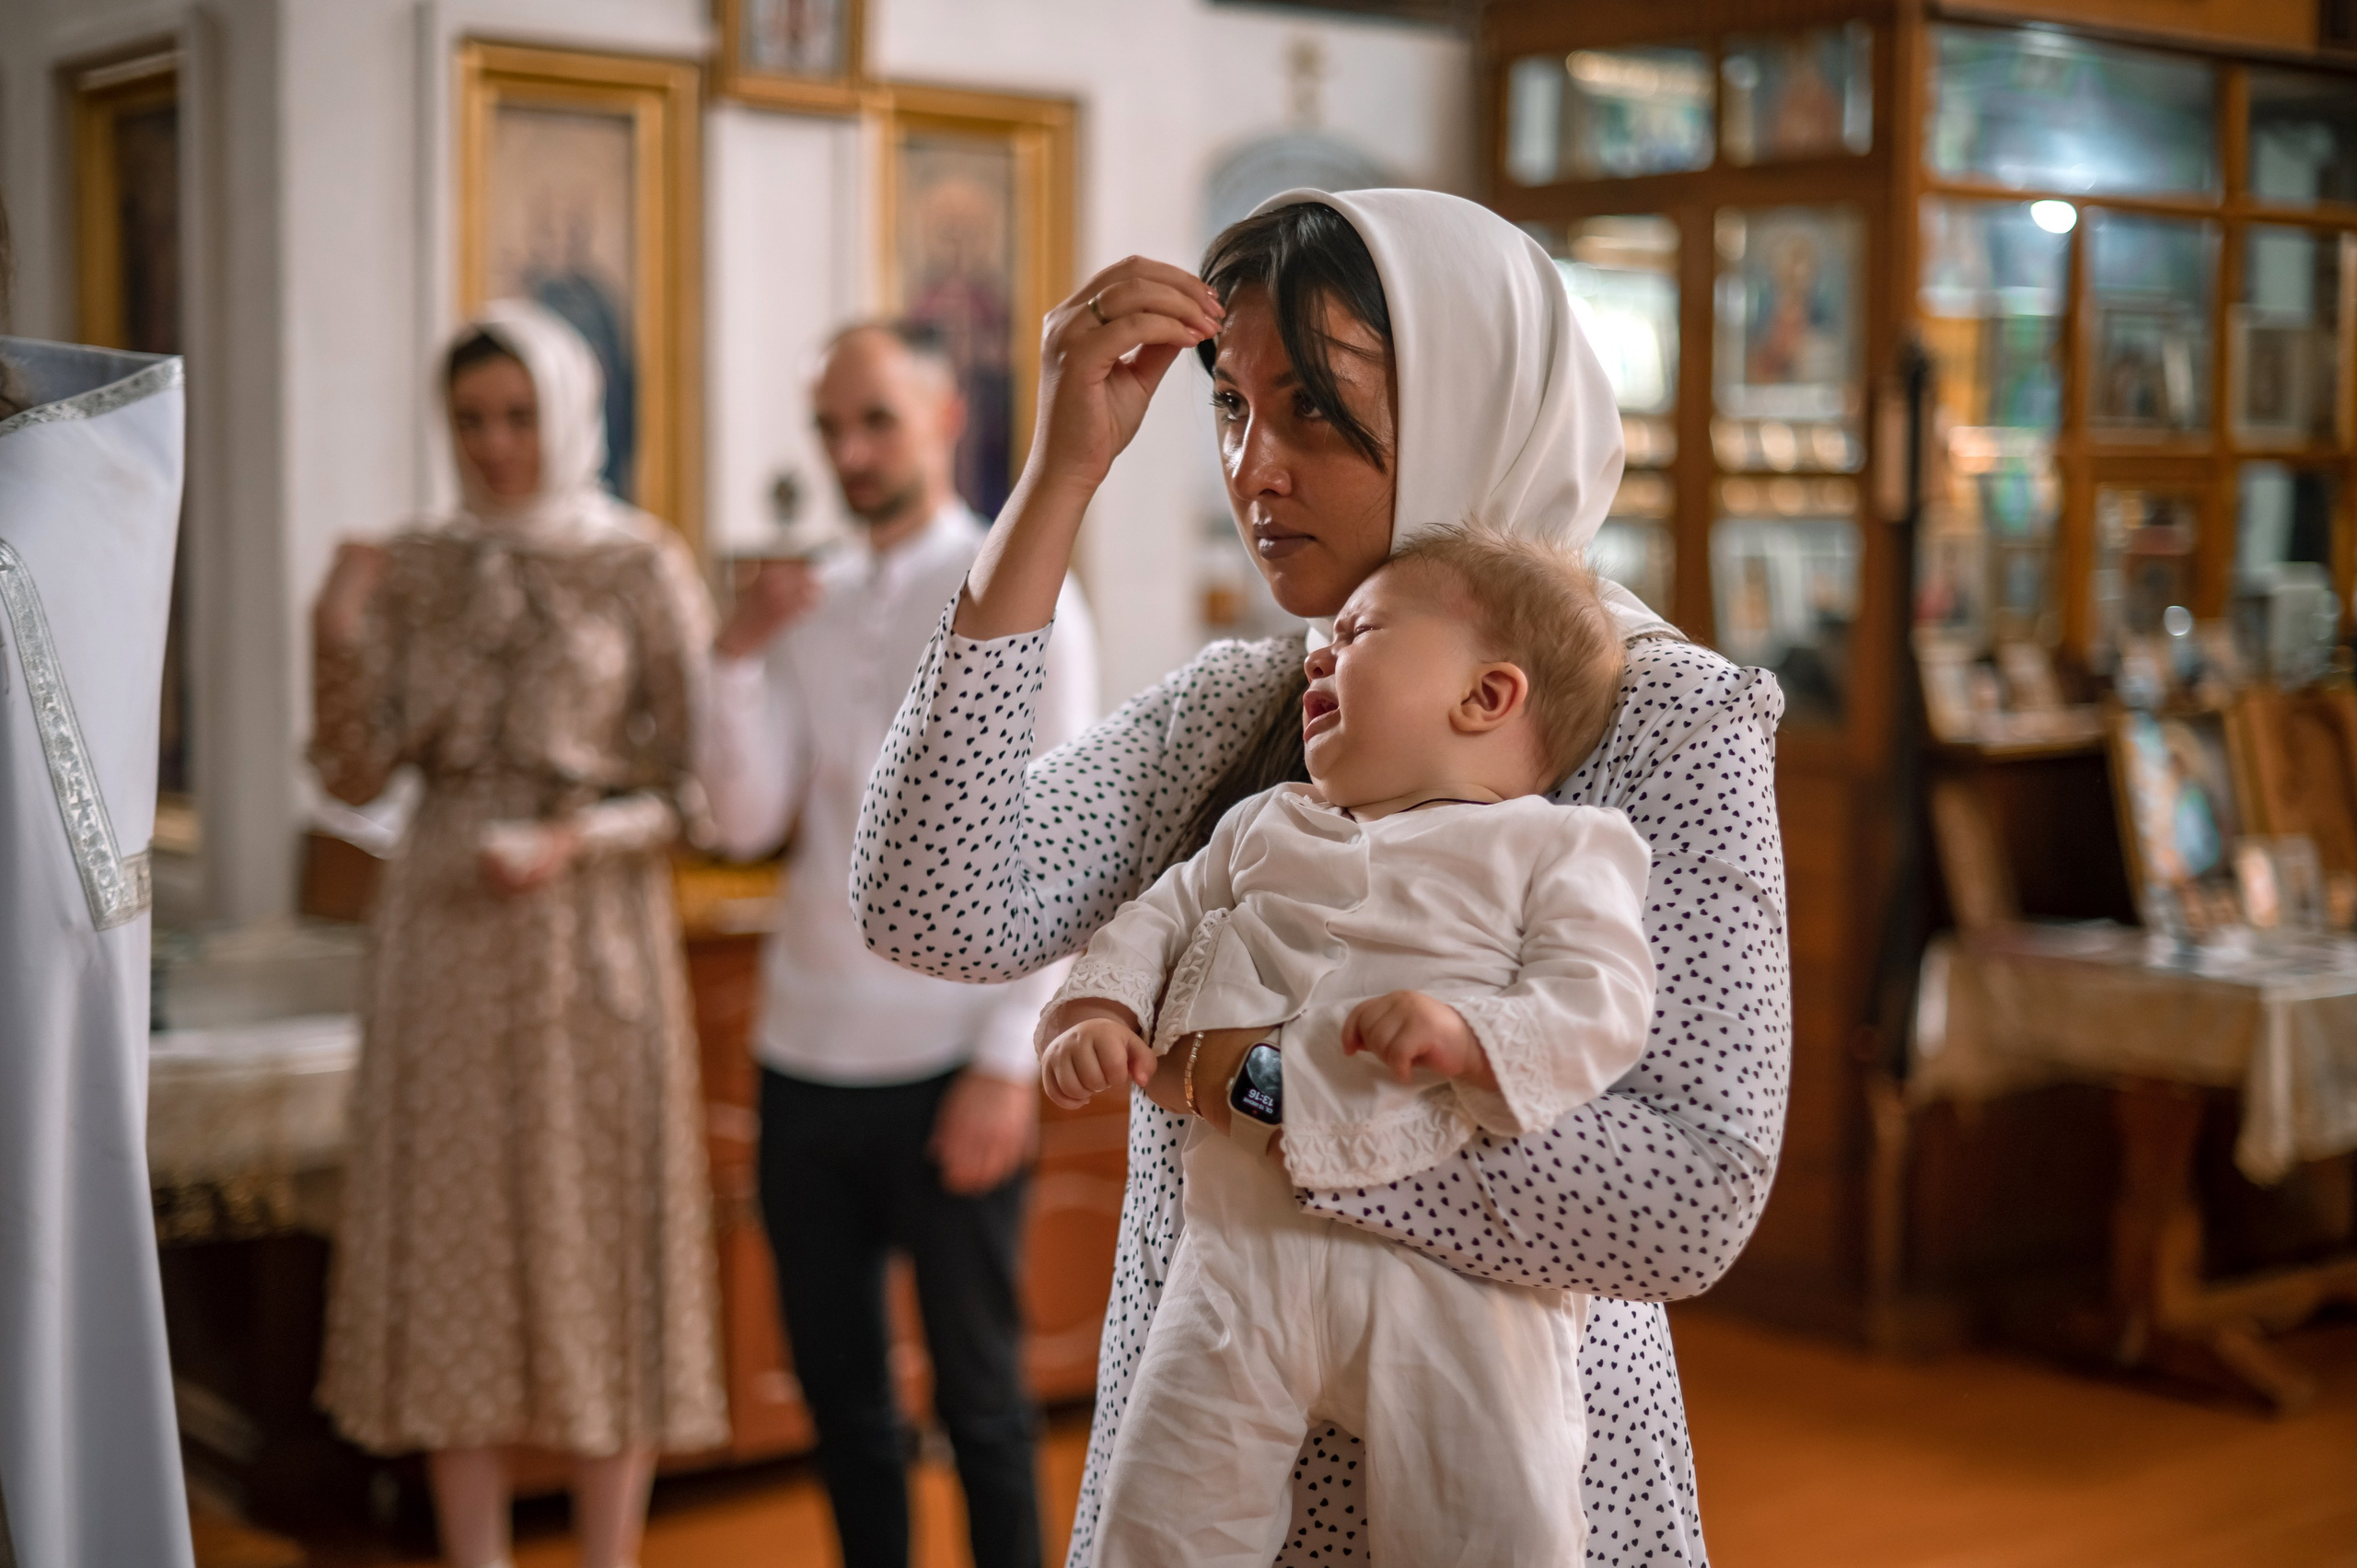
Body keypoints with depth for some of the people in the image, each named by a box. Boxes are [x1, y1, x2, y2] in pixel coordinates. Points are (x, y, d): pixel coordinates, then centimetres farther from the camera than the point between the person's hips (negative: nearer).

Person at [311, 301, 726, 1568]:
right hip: (444, 939, 3)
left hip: (594, 934, -3)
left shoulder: (643, 567, -2)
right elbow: (356, 776, 2)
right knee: (451, 1236, 5)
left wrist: (573, 842, -19)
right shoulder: (415, 571, 7)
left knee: (598, 1237, 2)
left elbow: (695, 785, -3)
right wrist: (335, 640, -13)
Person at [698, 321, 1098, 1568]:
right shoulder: (807, 607, 10)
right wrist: (737, 658, -8)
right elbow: (747, 823, 4)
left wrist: (1008, 1062, -13)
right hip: (805, 1058, 5)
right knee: (837, 1391, 14)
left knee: (977, 1397, 6)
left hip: (946, 1069, -5)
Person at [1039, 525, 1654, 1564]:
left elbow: (1600, 1002, -6)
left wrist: (1468, 1034, -23)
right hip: (1247, 1241, 4)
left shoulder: (1558, 847, 5)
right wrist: (1096, 1013, 2)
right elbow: (1156, 921, 22)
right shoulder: (1263, 828, 22)